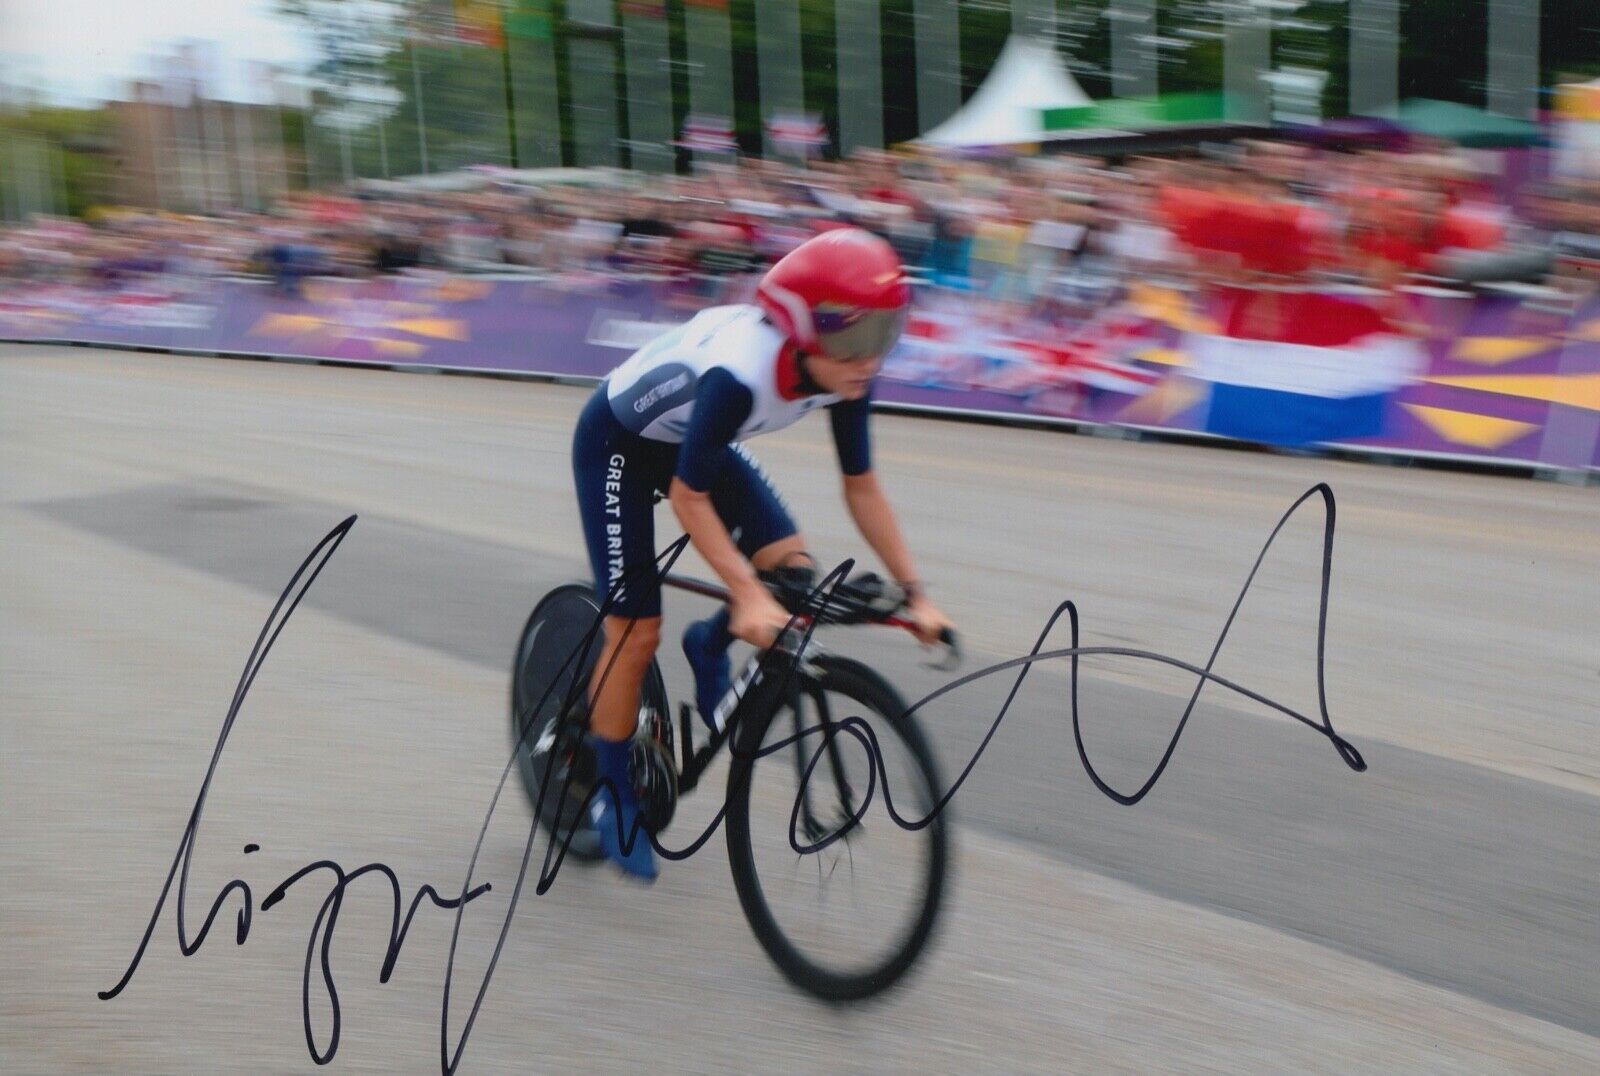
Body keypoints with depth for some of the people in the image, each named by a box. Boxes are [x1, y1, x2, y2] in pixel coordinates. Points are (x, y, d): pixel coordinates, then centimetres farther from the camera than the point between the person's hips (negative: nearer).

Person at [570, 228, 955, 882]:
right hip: (617, 444, -6)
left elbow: (861, 488, -10)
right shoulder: (739, 371, -41)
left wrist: (913, 594, -12)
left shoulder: (845, 373, -21)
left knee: (793, 570, -14)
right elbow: (688, 496, -33)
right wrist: (746, 592, -40)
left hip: (694, 440, 6)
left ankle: (710, 647, 16)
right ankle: (612, 795, 12)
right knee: (637, 632, -7)